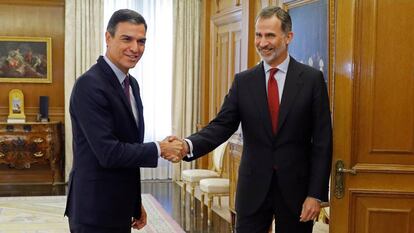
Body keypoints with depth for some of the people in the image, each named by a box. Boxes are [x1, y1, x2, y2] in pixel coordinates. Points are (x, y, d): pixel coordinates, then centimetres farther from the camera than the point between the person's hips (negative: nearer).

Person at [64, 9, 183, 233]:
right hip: (95, 211, -8)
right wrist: (159, 148, -12)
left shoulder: (131, 83, 9)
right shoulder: (89, 85, -18)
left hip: (120, 208, 8)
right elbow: (108, 153, -24)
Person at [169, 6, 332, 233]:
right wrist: (189, 145, -24)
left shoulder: (312, 79, -3)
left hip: (296, 188, -1)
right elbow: (222, 125, -4)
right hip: (253, 188, 2)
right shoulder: (243, 81, 4)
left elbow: (322, 141, -4)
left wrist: (316, 194, -9)